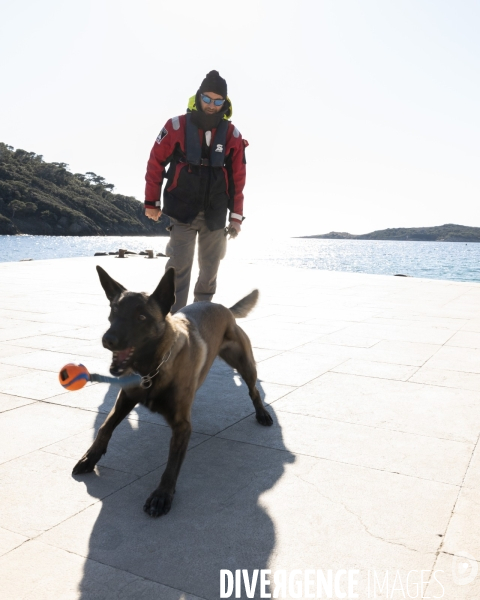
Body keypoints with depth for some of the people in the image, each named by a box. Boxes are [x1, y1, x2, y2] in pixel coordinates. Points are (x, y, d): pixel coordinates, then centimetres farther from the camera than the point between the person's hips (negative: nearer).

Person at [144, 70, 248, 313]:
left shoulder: (232, 136, 2)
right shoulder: (176, 127, -4)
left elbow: (237, 179, 6)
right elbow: (156, 163, 2)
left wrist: (236, 216, 5)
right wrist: (151, 202, 3)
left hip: (215, 214, 3)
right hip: (182, 210, -2)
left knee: (210, 269, 9)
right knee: (179, 266, -10)